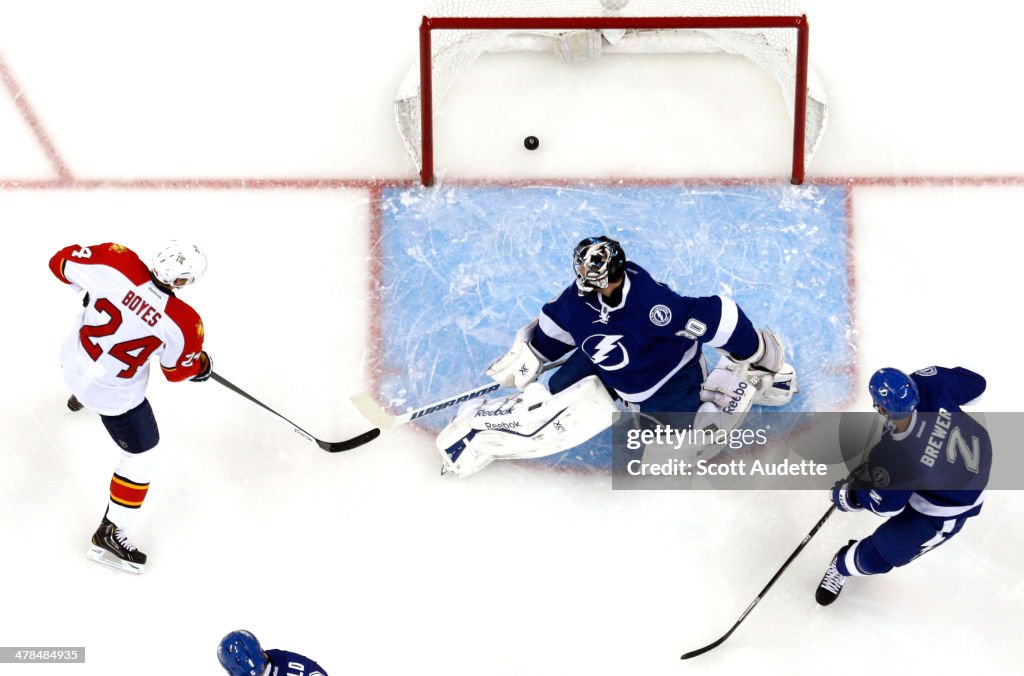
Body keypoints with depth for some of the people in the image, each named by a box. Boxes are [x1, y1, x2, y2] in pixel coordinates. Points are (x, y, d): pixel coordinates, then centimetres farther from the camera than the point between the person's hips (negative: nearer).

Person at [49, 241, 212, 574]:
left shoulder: (116, 261, -27)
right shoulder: (182, 322, -31)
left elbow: (61, 262, -10)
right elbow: (178, 370, -11)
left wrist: (91, 285, 9)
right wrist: (202, 365, 11)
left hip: (73, 359, 6)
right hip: (116, 394, -6)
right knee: (140, 456, 14)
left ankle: (81, 396, 79)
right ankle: (109, 535, 21)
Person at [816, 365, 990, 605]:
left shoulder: (891, 458, -42)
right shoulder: (931, 385, -33)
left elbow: (884, 505, -20)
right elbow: (976, 384, -11)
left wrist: (846, 495, -1)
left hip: (949, 507, -6)